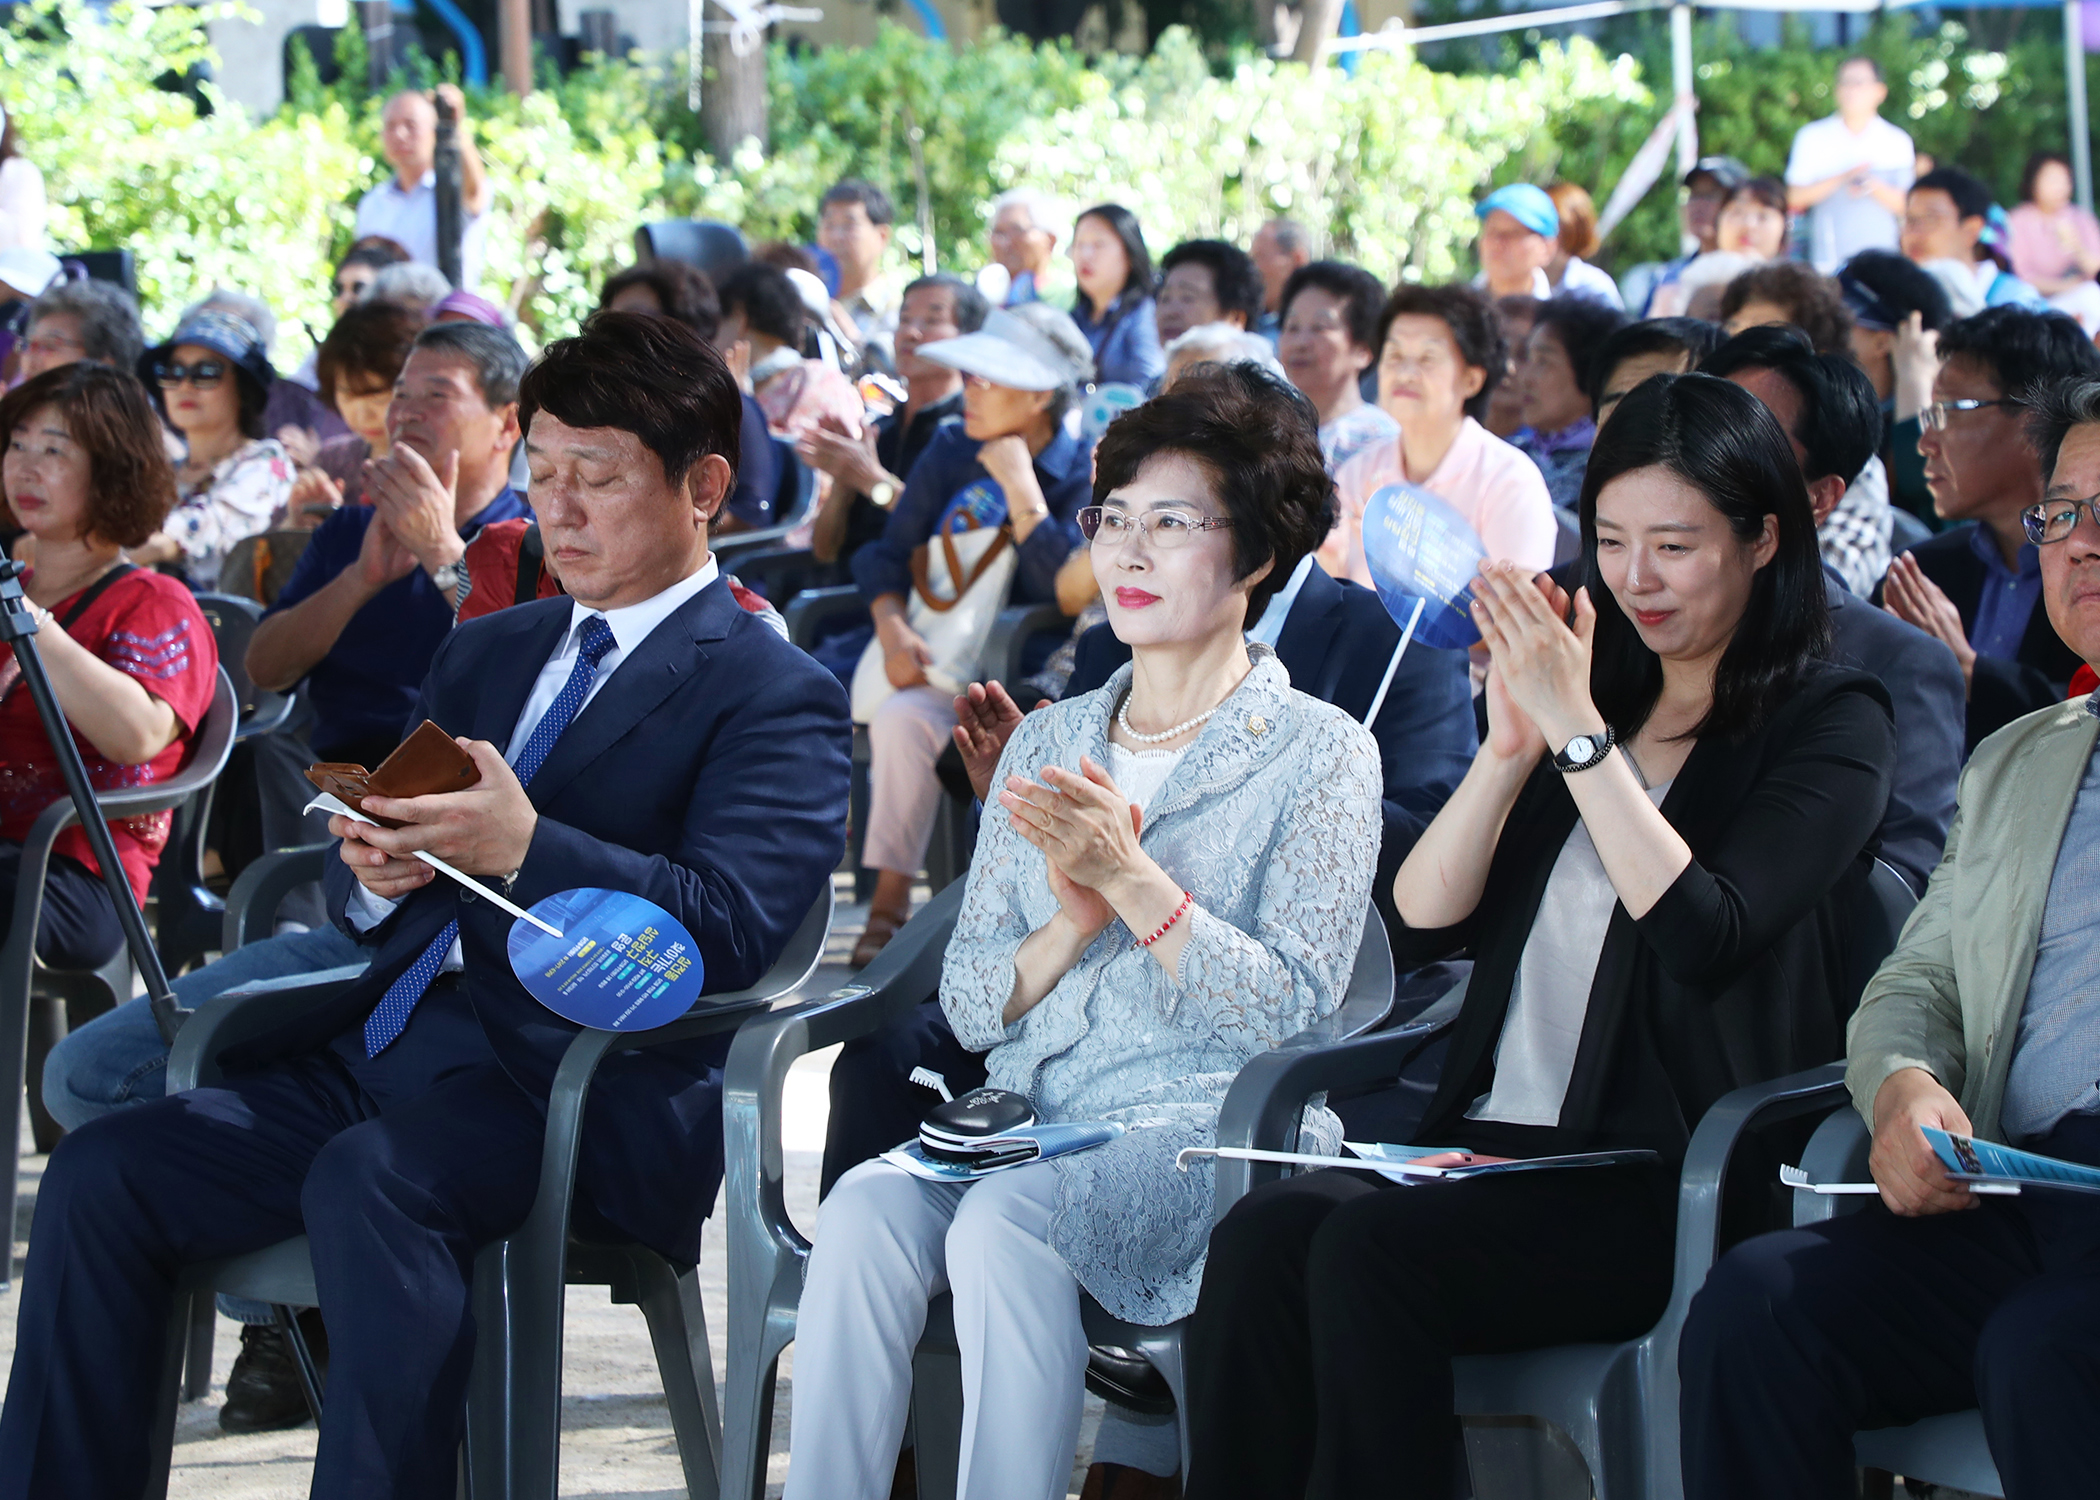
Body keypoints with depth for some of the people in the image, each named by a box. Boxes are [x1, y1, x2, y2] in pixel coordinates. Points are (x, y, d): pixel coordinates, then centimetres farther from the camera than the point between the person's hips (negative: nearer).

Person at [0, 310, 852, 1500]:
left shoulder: (776, 696, 2)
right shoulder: (488, 653, 25)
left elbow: (731, 927, -13)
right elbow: (356, 901, 23)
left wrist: (524, 846, -26)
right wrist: (375, 870, -2)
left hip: (577, 1089, -7)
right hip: (389, 1041, 7)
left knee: (369, 1181, -37)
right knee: (104, 1168, -13)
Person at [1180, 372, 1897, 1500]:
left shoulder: (1830, 725, 3)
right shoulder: (1596, 687, 21)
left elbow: (1703, 933, -14)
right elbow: (1420, 925, 12)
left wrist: (1578, 731, -14)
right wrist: (1511, 746, -1)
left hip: (1676, 1183, -5)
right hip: (1499, 1141, 5)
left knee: (1370, 1252, -31)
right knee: (1261, 1236, -26)